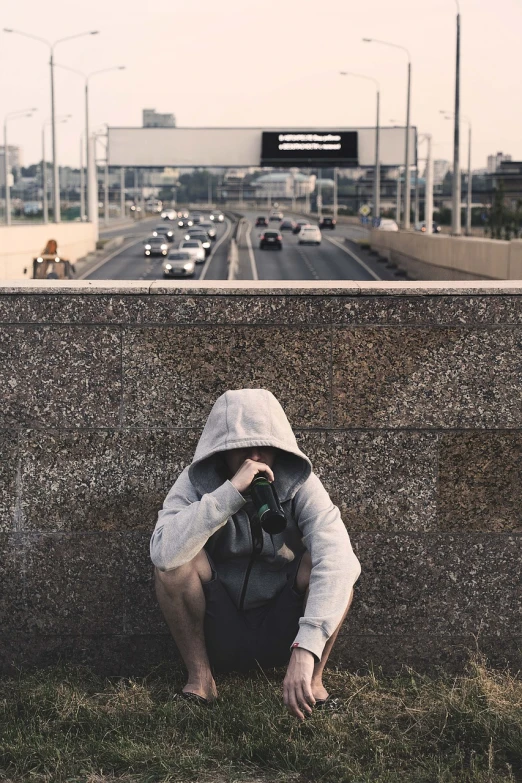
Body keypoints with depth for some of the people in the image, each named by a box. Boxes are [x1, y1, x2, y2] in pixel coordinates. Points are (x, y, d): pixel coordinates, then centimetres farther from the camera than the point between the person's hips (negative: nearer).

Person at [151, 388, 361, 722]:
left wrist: (305, 649, -46)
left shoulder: (301, 485, -15)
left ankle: (314, 680, -9)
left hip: (280, 634, 0)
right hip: (216, 633, 0)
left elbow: (338, 559, -33)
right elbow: (163, 552, -34)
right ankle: (199, 677, -10)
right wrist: (231, 491, -39)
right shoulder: (197, 482, -14)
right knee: (178, 558, -26)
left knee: (329, 561, -26)